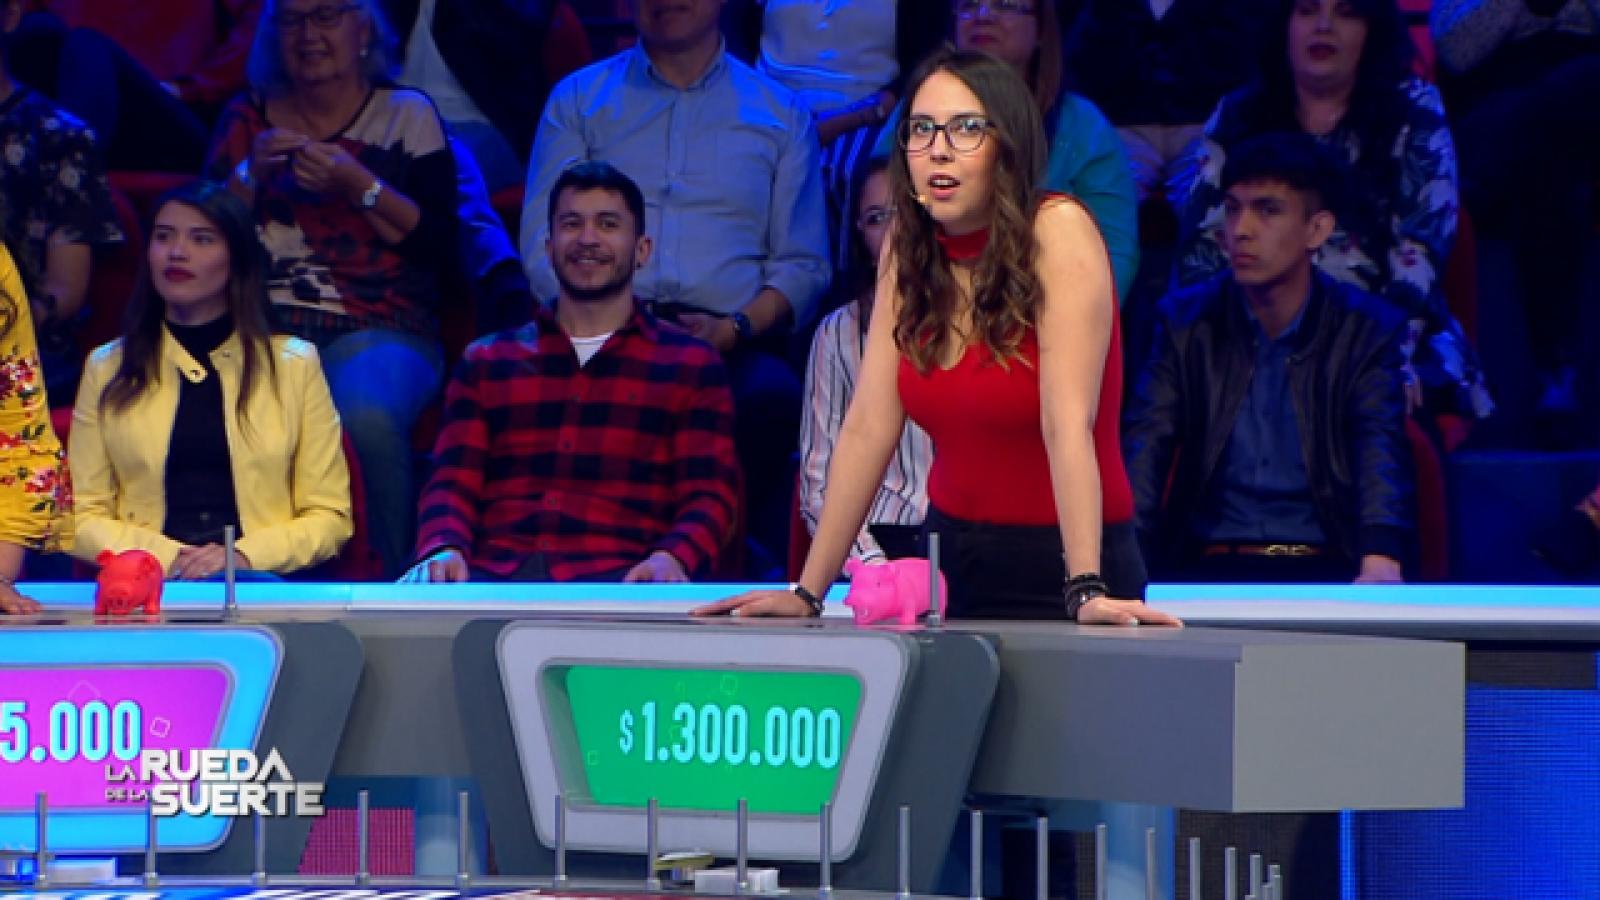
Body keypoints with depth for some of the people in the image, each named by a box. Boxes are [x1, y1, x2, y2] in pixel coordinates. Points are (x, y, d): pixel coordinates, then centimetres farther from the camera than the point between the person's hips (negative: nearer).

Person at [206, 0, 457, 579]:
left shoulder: (406, 115, 13)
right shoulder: (247, 118, 21)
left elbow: (442, 247, 4)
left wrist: (359, 186, -7)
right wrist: (250, 175, -1)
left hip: (378, 329, -2)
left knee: (369, 416, -38)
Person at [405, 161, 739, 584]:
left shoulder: (690, 364, 18)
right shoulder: (487, 362, 25)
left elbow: (708, 496, 8)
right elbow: (454, 482, 15)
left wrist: (673, 558, -16)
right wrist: (443, 549, -10)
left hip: (616, 578, -2)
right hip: (492, 572, 2)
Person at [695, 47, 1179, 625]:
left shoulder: (1058, 232, -15)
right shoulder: (908, 247, 2)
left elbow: (1067, 420, -24)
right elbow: (869, 426, -1)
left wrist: (1086, 592, -31)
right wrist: (808, 593, -6)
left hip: (1057, 567, -5)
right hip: (952, 552, 5)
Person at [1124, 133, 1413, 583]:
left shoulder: (1368, 330, 3)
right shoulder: (1186, 321, 8)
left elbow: (1381, 452, -13)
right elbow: (1143, 448, -5)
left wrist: (1381, 559, -34)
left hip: (1326, 571, -1)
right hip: (1207, 570, 1)